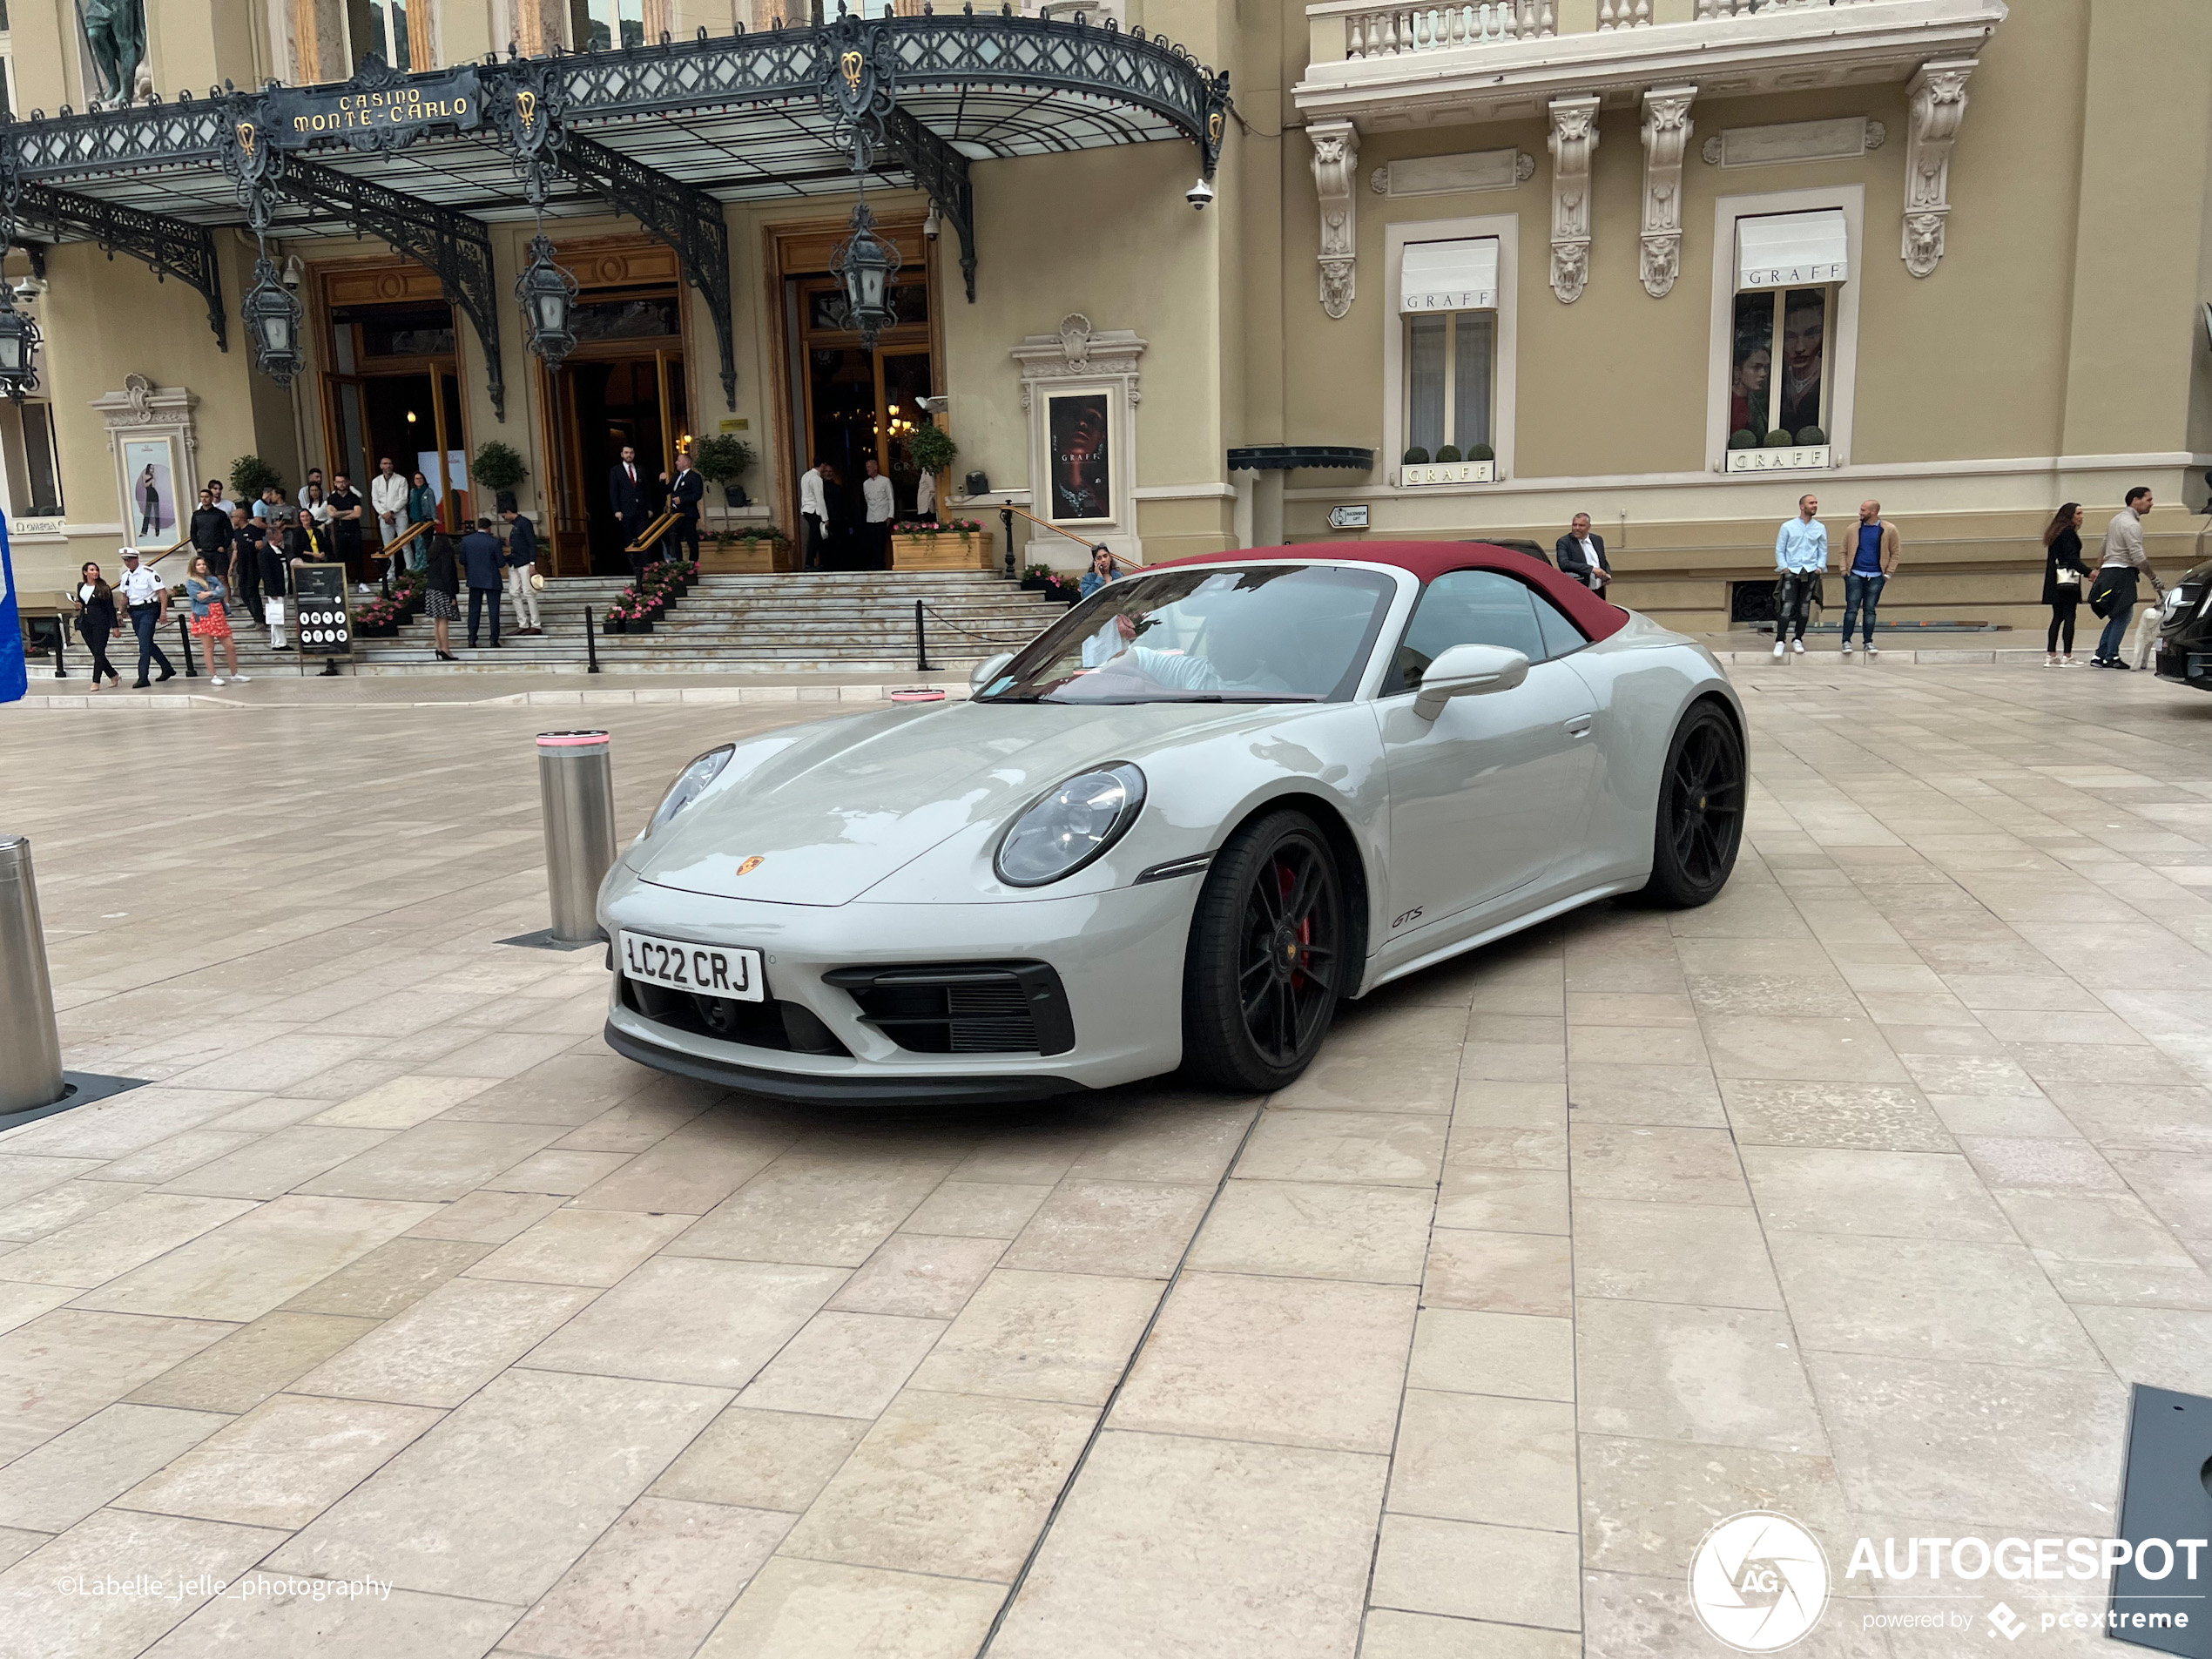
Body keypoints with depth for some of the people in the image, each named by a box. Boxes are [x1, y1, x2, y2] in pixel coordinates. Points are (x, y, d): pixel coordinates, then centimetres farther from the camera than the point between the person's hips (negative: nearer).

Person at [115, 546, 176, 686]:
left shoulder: (148, 573, -12)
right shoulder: (125, 576, 10)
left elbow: (162, 592, -15)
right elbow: (125, 596, 22)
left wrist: (163, 612, -21)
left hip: (148, 610, -8)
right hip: (134, 612, 8)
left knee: (144, 644, -13)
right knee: (148, 644, 13)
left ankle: (143, 678, -14)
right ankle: (167, 669, 27)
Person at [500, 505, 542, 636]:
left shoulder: (524, 523, -7)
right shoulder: (514, 526, 19)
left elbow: (532, 543, -13)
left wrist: (532, 563, -19)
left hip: (524, 563, -9)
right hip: (513, 564, 9)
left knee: (528, 593, -9)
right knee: (514, 593, 6)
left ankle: (535, 625, -6)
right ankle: (523, 624, 9)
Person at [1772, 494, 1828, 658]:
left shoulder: (1820, 528, 10)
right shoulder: (1788, 526, 3)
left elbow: (1823, 551, 13)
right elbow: (1779, 549, 4)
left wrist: (1820, 566, -1)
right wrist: (1784, 567, -5)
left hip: (1811, 572, 2)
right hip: (1791, 571, -2)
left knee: (1804, 608, 4)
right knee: (1787, 607, -11)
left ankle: (1798, 640, 13)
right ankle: (1780, 641, -8)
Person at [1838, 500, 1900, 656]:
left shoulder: (1889, 530, 0)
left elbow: (1894, 553, 5)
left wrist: (1888, 573, -2)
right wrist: (1844, 570, -3)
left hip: (1876, 577, 0)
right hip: (1855, 575, 0)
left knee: (1870, 610, 5)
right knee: (1852, 609, -3)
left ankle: (1868, 642, 11)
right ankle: (1846, 641, 1)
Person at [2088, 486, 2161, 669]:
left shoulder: (2118, 518, 18)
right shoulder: (2132, 525, -13)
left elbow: (2104, 546, 24)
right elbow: (2138, 558, -18)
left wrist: (2099, 569, 29)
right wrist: (2154, 578, -13)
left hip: (2109, 572, 10)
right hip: (2121, 572, -10)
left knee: (2117, 617, 11)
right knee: (2122, 616, -7)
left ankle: (2100, 656, 7)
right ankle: (2111, 657, -6)